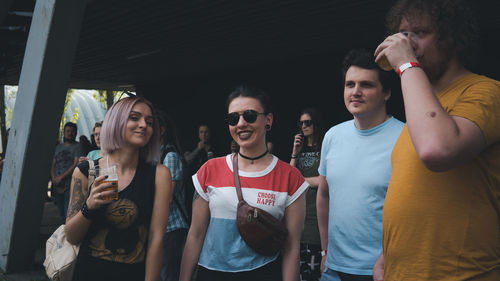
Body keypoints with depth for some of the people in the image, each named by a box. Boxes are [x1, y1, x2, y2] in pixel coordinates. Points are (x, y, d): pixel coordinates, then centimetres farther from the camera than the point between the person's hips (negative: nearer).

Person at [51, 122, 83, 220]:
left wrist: (61, 177, -13)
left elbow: (76, 165, -10)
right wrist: (53, 178, -1)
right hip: (57, 185, 6)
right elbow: (53, 165, 17)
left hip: (69, 185, -5)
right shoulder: (59, 147, 17)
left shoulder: (77, 147, 0)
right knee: (61, 213, 10)